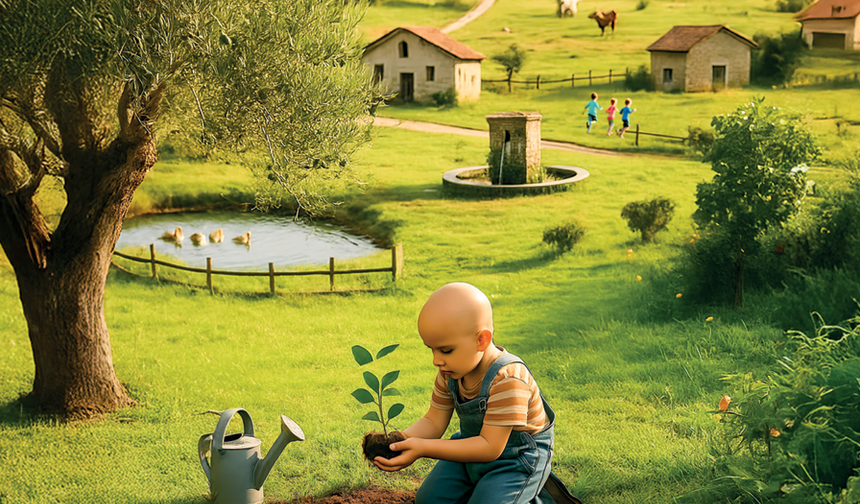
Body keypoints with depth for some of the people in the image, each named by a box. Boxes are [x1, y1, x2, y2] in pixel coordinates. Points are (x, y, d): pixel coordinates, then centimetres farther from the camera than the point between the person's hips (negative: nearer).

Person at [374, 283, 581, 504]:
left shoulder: (507, 379, -35)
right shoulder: (451, 372, -10)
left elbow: (490, 447, -35)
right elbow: (433, 421, -3)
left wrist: (423, 448, -40)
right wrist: (398, 441, -26)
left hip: (517, 460, -7)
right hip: (474, 445, 8)